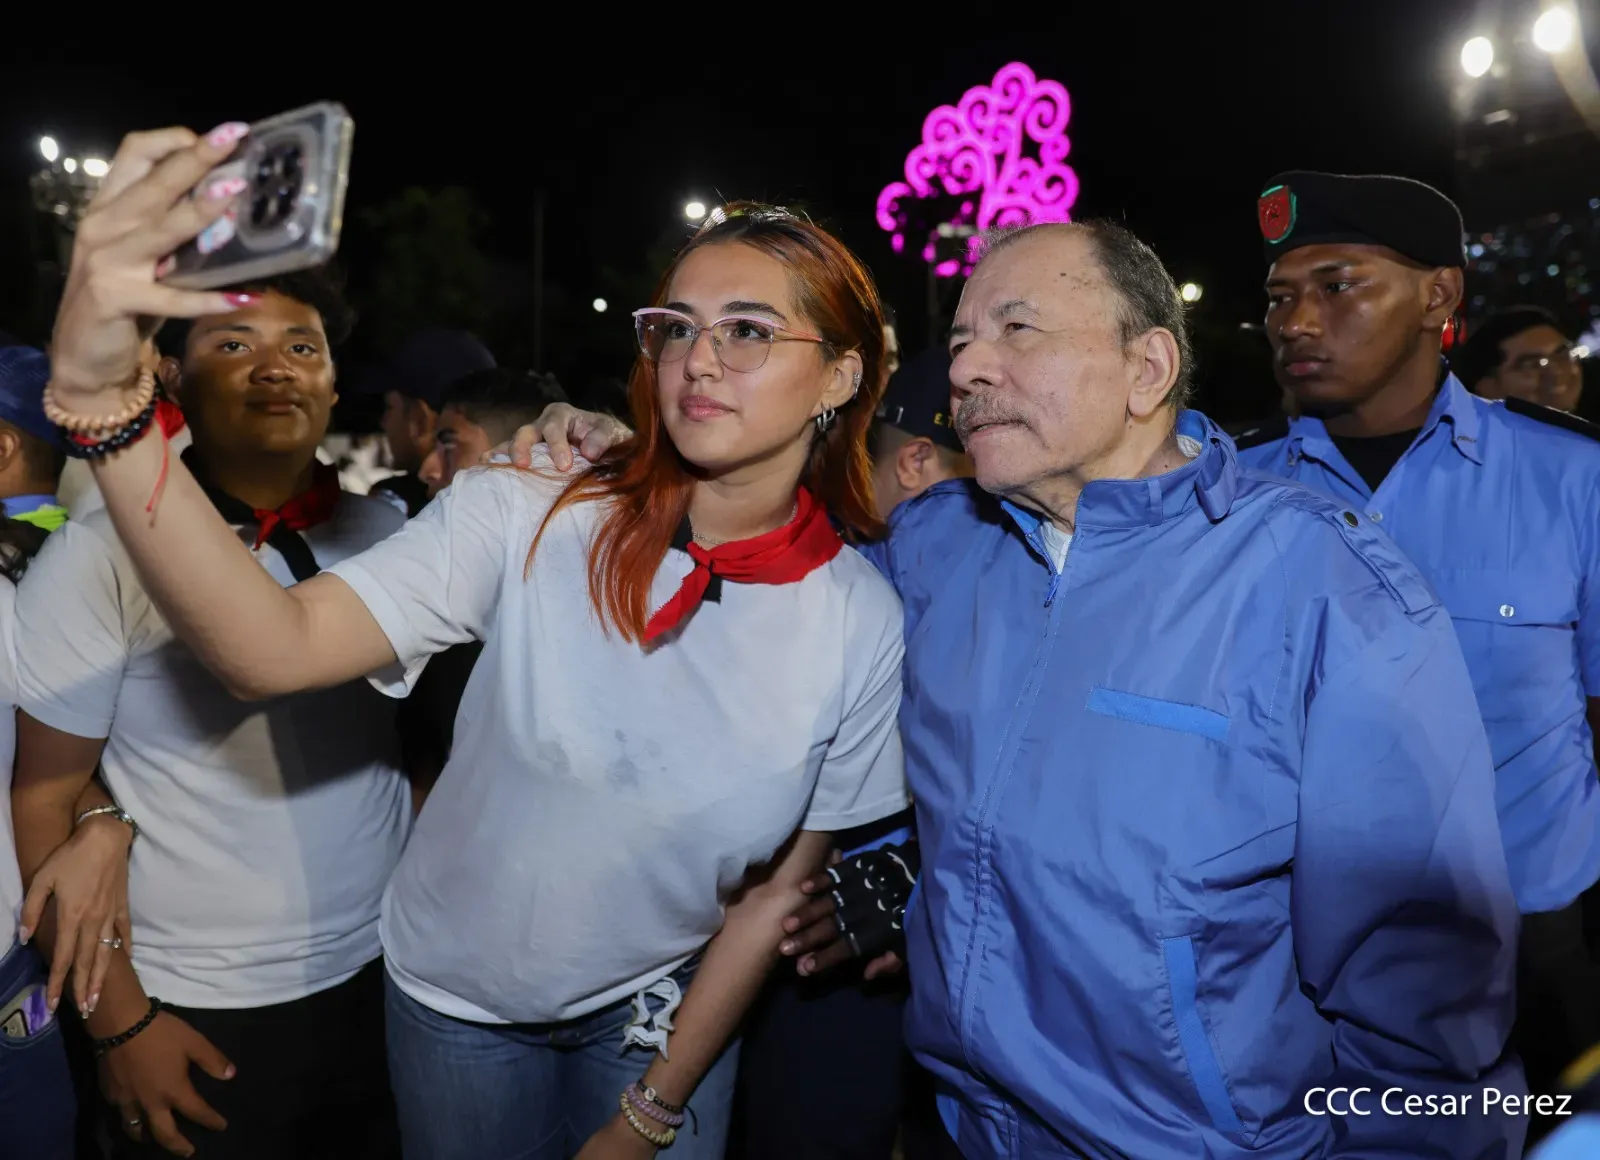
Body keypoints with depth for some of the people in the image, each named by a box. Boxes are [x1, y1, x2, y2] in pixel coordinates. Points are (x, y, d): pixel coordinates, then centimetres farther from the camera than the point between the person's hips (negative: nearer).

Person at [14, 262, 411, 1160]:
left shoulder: (387, 534, -1)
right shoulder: (101, 554, -10)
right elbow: (46, 797, -7)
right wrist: (116, 1017, -8)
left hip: (384, 982, 4)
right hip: (197, 1014, -3)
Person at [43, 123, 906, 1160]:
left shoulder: (865, 621, -16)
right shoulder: (526, 521, -20)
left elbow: (778, 892, -8)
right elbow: (275, 649, -33)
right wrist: (102, 394, -46)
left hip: (666, 1003, 0)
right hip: (458, 998, 0)